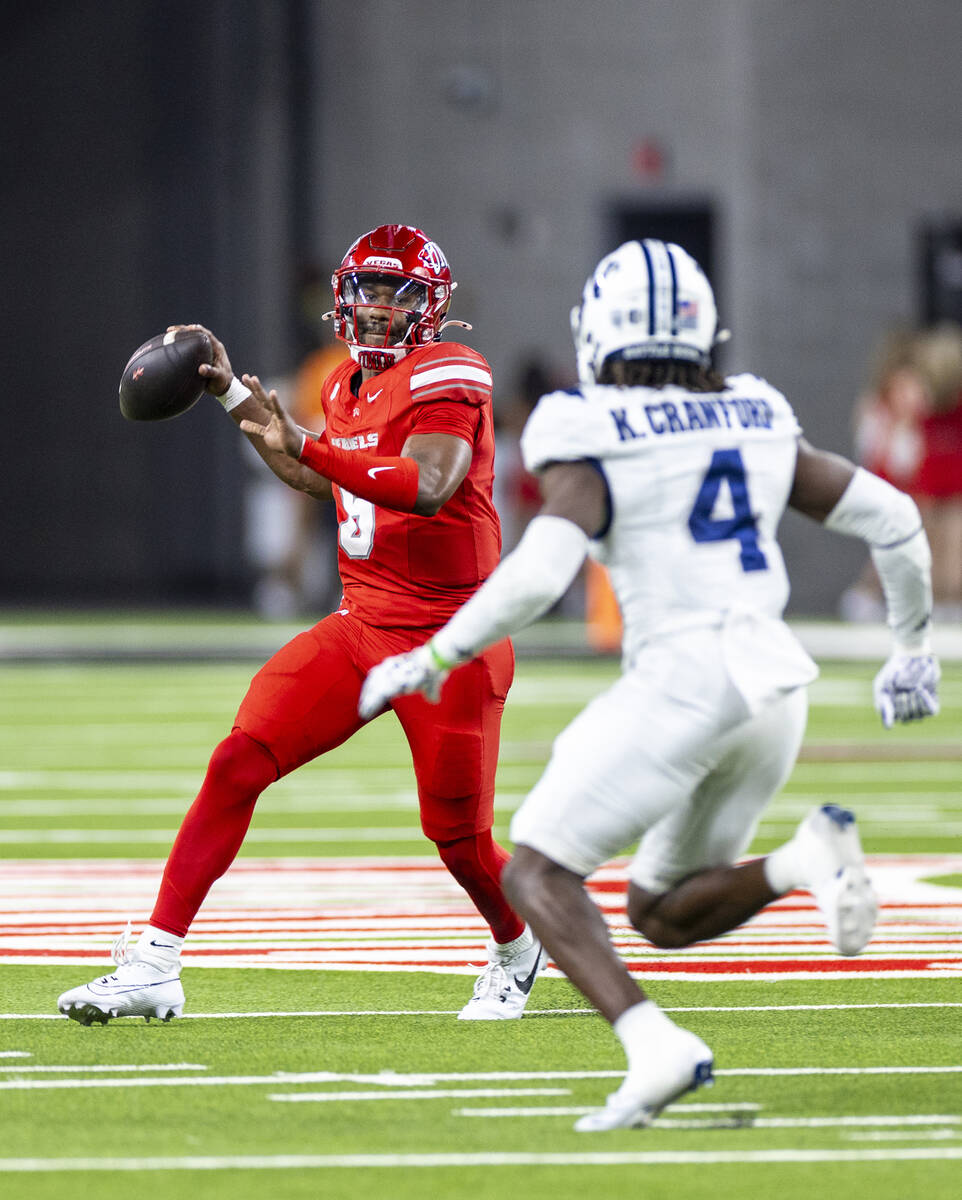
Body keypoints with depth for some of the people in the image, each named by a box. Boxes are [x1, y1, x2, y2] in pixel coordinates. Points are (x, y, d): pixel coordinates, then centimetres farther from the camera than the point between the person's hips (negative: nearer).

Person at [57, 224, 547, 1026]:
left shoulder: (447, 376, -14)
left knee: (460, 840, 3)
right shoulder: (353, 385, 11)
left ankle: (518, 951, 38)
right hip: (362, 625, 7)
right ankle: (154, 965, -12)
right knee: (238, 764, -10)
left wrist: (308, 444, -40)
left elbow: (425, 486, -31)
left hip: (449, 642, -7)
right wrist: (235, 395, 27)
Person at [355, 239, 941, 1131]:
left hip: (680, 679, -7)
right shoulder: (757, 424, 14)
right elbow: (893, 519, 16)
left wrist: (429, 662, -6)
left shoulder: (595, 447, -5)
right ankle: (808, 858, -10)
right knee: (663, 915, 20)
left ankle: (656, 1050, -22)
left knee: (537, 874, 1)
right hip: (773, 681, 7)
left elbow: (535, 577, -18)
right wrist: (912, 646, 29)